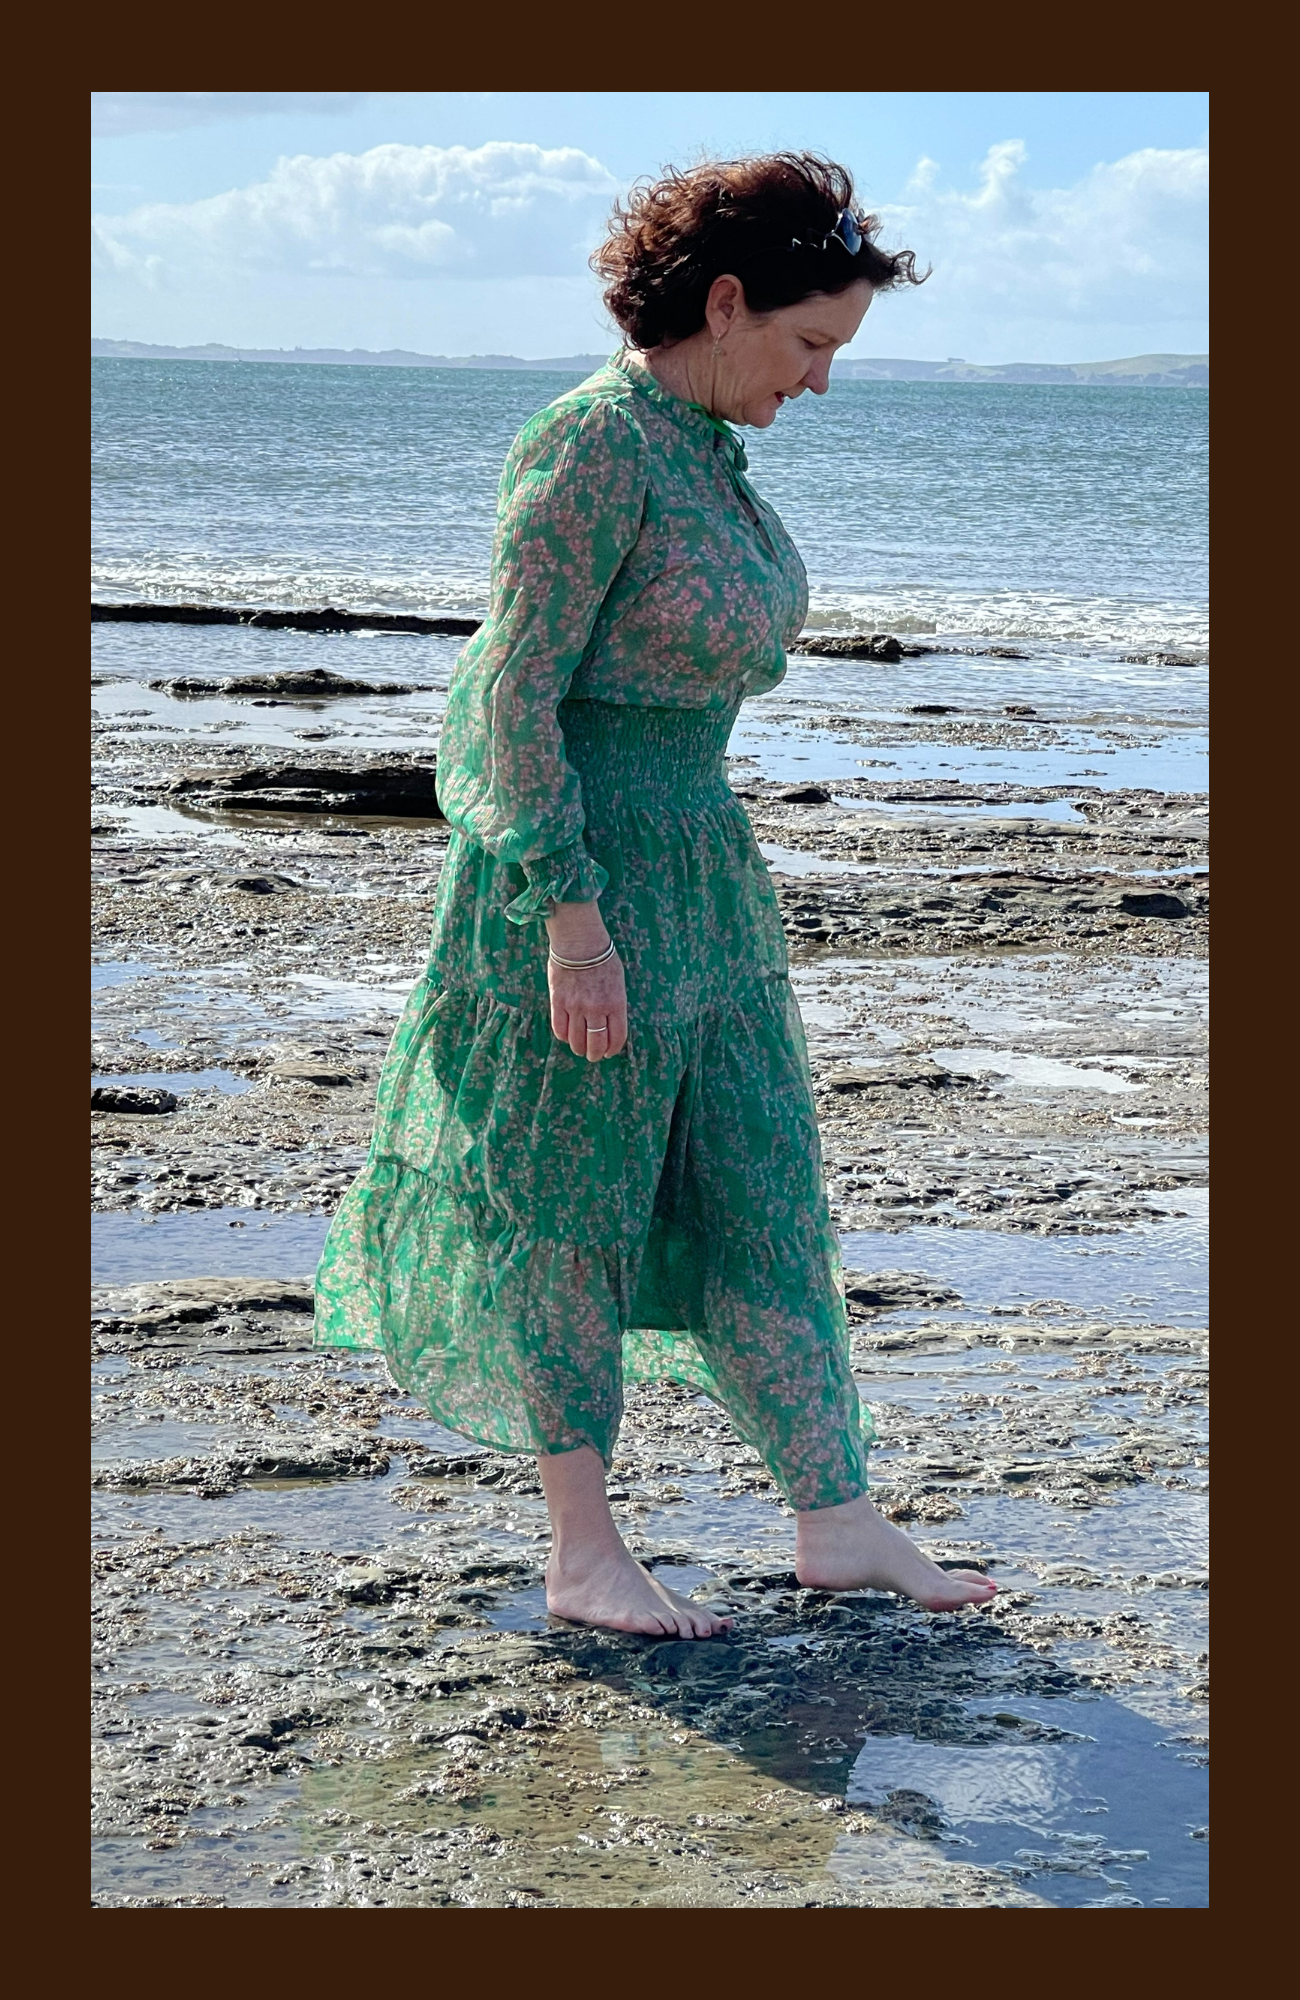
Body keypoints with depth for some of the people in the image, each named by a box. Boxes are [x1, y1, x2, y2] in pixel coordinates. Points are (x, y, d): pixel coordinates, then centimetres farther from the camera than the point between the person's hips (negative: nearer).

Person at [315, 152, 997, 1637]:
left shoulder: (702, 445, 10)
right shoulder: (591, 445, -18)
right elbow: (513, 693, -20)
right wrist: (572, 918, -23)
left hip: (695, 862, 9)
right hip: (570, 862, -9)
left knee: (759, 1185, 10)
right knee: (574, 1208, 3)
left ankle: (836, 1523, 18)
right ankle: (582, 1557, 15)